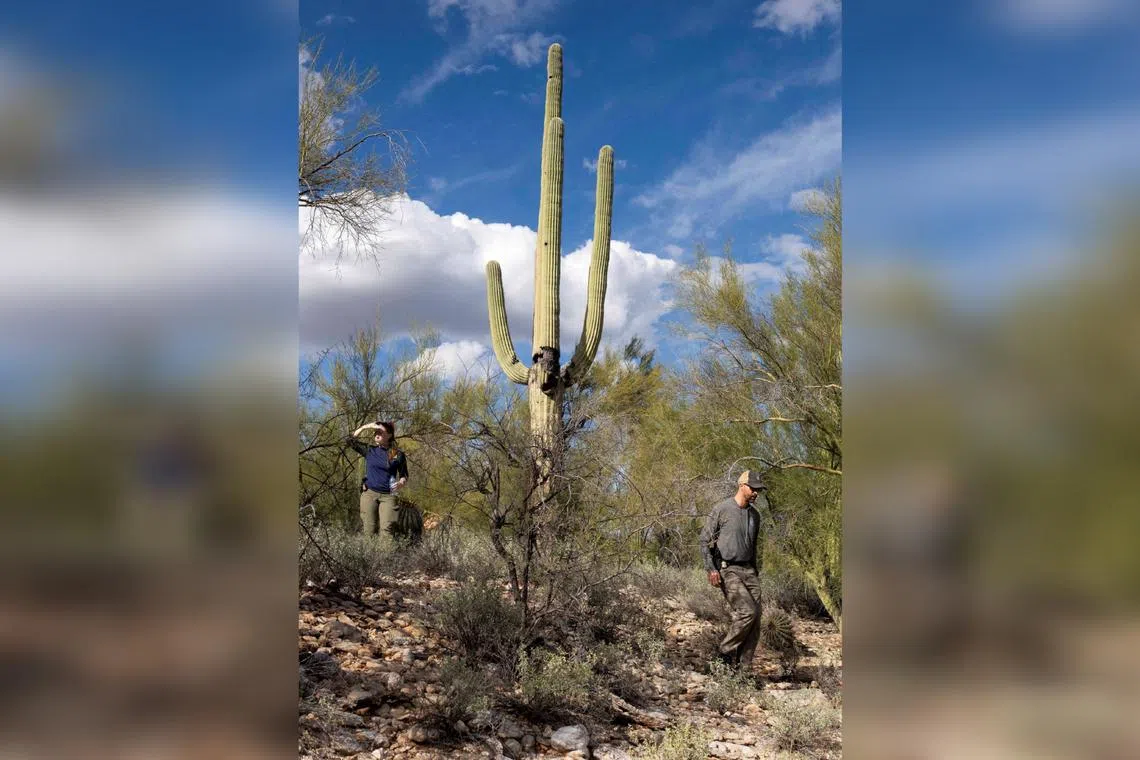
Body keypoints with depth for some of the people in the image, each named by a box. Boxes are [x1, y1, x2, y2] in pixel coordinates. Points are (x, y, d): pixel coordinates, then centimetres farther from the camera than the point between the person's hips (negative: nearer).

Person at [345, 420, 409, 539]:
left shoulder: (398, 454, 3)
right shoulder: (369, 450, 8)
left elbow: (404, 476, 7)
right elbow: (349, 440, 4)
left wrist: (401, 483, -15)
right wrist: (365, 427, -1)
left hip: (388, 496, -2)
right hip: (369, 493, 2)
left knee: (387, 528, -16)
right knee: (369, 531, -2)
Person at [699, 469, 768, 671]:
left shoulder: (754, 515, 13)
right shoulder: (721, 510, -7)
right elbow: (704, 541, -6)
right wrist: (711, 569, -14)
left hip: (749, 571, 7)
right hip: (727, 571, -7)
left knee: (755, 621, -1)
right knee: (747, 611, -20)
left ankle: (744, 667, 7)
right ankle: (724, 652, -2)